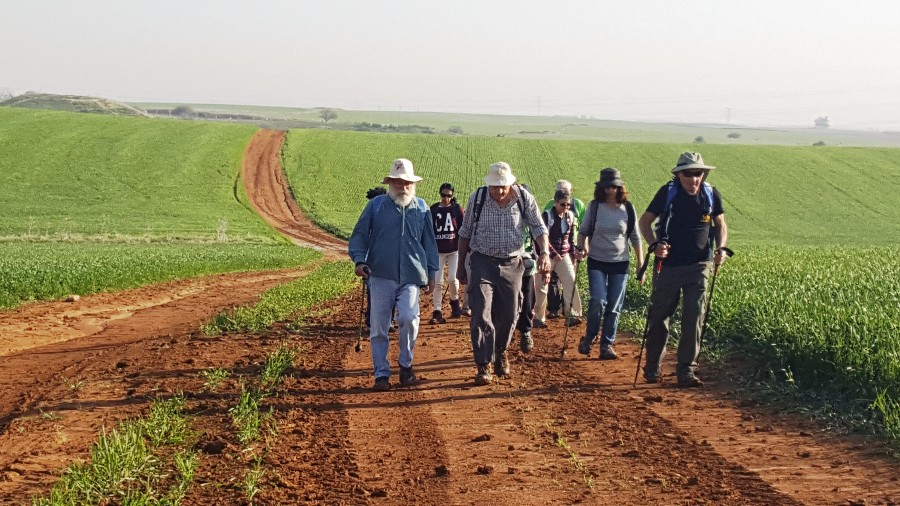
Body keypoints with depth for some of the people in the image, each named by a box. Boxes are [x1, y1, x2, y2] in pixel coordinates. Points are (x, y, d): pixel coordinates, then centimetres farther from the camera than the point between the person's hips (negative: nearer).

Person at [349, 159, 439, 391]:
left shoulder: (421, 208, 12)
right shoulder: (376, 206, 6)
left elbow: (429, 242, 18)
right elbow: (359, 235, 8)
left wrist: (431, 274, 15)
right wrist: (359, 260, -7)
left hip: (412, 276, 0)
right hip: (381, 276, 0)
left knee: (409, 317, -18)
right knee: (378, 326, 0)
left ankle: (406, 364, 4)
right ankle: (381, 373, 12)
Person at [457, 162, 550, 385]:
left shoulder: (524, 198, -6)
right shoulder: (477, 198, -6)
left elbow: (538, 228, -2)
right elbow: (465, 233, 5)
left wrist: (545, 252, -21)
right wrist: (461, 266, 8)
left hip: (512, 264, 1)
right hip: (482, 262, -1)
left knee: (509, 315, 9)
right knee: (481, 315, -12)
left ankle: (501, 351, 37)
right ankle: (484, 365, -8)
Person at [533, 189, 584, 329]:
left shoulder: (570, 216, 4)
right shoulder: (547, 215, -12)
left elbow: (572, 238, 13)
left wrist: (574, 253, 5)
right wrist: (553, 254, -21)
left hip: (564, 255, 4)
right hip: (548, 255, -4)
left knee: (571, 282, -11)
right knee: (542, 286, 2)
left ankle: (572, 315, -10)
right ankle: (538, 318, 12)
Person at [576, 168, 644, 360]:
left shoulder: (627, 209, -1)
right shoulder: (594, 207, -3)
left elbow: (635, 238, 6)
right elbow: (583, 231, 8)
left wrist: (641, 263, 5)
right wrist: (582, 246, -12)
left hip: (620, 264, 1)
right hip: (597, 262, -1)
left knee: (614, 306, 2)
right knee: (598, 301, -15)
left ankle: (607, 345, 14)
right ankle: (589, 339, 6)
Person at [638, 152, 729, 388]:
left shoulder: (711, 195, -1)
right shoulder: (668, 193, -7)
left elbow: (720, 224, 15)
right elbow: (645, 221, -1)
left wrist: (721, 248, -4)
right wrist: (654, 244, -18)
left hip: (698, 267, 1)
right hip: (668, 264, -1)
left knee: (693, 318, -5)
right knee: (659, 316, 7)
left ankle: (686, 370, 0)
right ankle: (652, 366, 24)